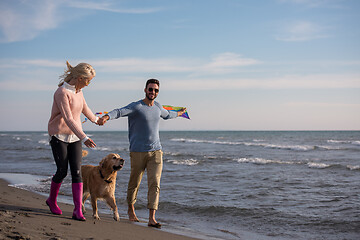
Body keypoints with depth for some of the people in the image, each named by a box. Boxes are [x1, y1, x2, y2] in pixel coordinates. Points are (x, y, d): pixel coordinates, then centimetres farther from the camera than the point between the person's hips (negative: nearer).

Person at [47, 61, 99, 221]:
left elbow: (84, 107, 25)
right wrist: (84, 138, -34)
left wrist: (95, 119, 42)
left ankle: (78, 211, -7)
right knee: (62, 171, 0)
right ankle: (52, 200, 28)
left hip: (74, 136, 6)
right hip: (59, 135, -6)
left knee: (77, 171, -5)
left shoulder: (78, 90, 5)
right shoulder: (62, 92, -20)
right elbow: (68, 119, -28)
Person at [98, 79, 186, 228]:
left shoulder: (158, 107, 14)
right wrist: (106, 117, -43)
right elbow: (119, 112, -24)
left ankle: (151, 219, -12)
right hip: (138, 152, -4)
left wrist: (179, 113, 55)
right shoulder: (136, 106, -6)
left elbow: (166, 115, 37)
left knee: (155, 184, -8)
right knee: (134, 183, 7)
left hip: (156, 152, 4)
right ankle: (131, 209, 32)